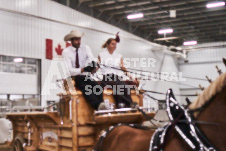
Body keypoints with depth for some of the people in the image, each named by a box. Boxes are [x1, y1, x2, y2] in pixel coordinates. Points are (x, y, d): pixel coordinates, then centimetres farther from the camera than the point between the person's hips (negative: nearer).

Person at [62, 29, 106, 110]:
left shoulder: (86, 48, 10)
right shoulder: (66, 51, -2)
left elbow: (91, 59, -6)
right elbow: (69, 69, -13)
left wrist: (92, 64, -33)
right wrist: (82, 70, -31)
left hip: (85, 76, 3)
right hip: (74, 78, -3)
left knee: (96, 85, -30)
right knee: (85, 87, -35)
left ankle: (100, 107, -45)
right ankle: (98, 105, -52)